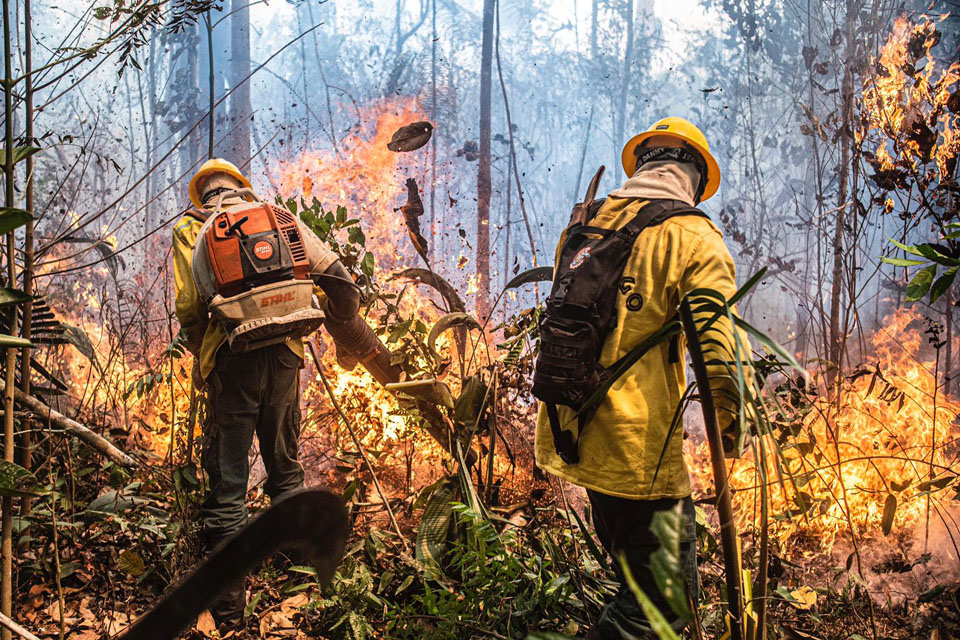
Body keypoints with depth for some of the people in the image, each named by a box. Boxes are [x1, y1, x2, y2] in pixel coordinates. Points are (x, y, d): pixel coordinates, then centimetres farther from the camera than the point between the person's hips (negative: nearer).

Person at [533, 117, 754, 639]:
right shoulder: (694, 237, -9)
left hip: (566, 436, 8)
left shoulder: (582, 224, 11)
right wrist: (730, 426, 1)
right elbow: (723, 345, -16)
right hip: (637, 446, -8)